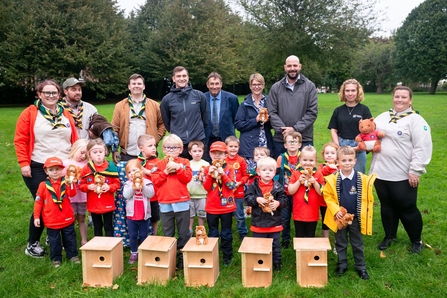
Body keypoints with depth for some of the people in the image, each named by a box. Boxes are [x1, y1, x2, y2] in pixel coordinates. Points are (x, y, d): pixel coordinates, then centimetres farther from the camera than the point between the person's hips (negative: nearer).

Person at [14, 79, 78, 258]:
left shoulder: (66, 115, 12)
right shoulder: (30, 113, -1)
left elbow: (74, 141, 14)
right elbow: (20, 140, -5)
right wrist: (23, 163, -12)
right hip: (38, 169, -4)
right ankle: (32, 244, 13)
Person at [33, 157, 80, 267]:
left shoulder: (65, 182, -4)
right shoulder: (43, 185, -4)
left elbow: (72, 194, -21)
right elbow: (38, 202, -1)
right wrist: (36, 217, -4)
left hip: (67, 219, 0)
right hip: (51, 221, 0)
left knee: (70, 238, 13)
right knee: (54, 241, 11)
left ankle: (73, 255, 27)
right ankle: (56, 258, 25)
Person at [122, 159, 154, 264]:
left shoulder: (147, 183, -5)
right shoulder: (128, 184, -1)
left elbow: (150, 194, -17)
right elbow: (126, 195, -16)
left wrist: (142, 187, -27)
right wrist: (133, 186, -27)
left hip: (144, 215, -1)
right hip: (131, 215, 2)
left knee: (144, 235, 12)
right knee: (132, 236, 12)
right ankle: (134, 253, 24)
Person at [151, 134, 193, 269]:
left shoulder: (184, 162, 4)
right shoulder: (159, 164, 6)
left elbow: (188, 178, -9)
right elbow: (155, 181, -4)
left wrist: (177, 168, -17)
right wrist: (166, 171, -13)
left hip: (182, 202, -1)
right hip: (164, 203, 1)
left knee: (184, 232, 7)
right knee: (167, 232, 13)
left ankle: (183, 255, 18)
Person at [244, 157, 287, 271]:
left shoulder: (278, 187, -3)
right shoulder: (253, 186, -6)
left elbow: (284, 199, -2)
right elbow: (247, 198, -9)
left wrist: (278, 203, -22)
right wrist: (257, 199, -24)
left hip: (274, 222, 1)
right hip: (258, 222, 0)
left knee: (275, 244, 14)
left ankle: (276, 263, 30)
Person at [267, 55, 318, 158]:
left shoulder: (310, 86, 3)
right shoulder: (276, 88, 7)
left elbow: (312, 112, -3)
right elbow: (272, 112, 2)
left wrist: (295, 129, -12)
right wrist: (282, 130, -12)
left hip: (304, 139, -1)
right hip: (280, 139, 1)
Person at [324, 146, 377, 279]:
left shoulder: (363, 179, -11)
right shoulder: (332, 179, -13)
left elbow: (368, 198, -1)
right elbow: (327, 196, -5)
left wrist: (365, 213, -5)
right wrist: (336, 210, -14)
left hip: (356, 218, 0)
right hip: (340, 217, 0)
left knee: (357, 243, 15)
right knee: (341, 243, 15)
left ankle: (361, 266, 30)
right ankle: (342, 265, 31)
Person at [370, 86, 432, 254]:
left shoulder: (416, 120, -7)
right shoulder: (383, 117, 12)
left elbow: (422, 148, -13)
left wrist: (415, 171, -17)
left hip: (403, 176, -5)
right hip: (381, 172, 6)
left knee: (407, 209, 4)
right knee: (387, 206, 16)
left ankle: (417, 240, 24)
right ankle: (389, 236, 33)